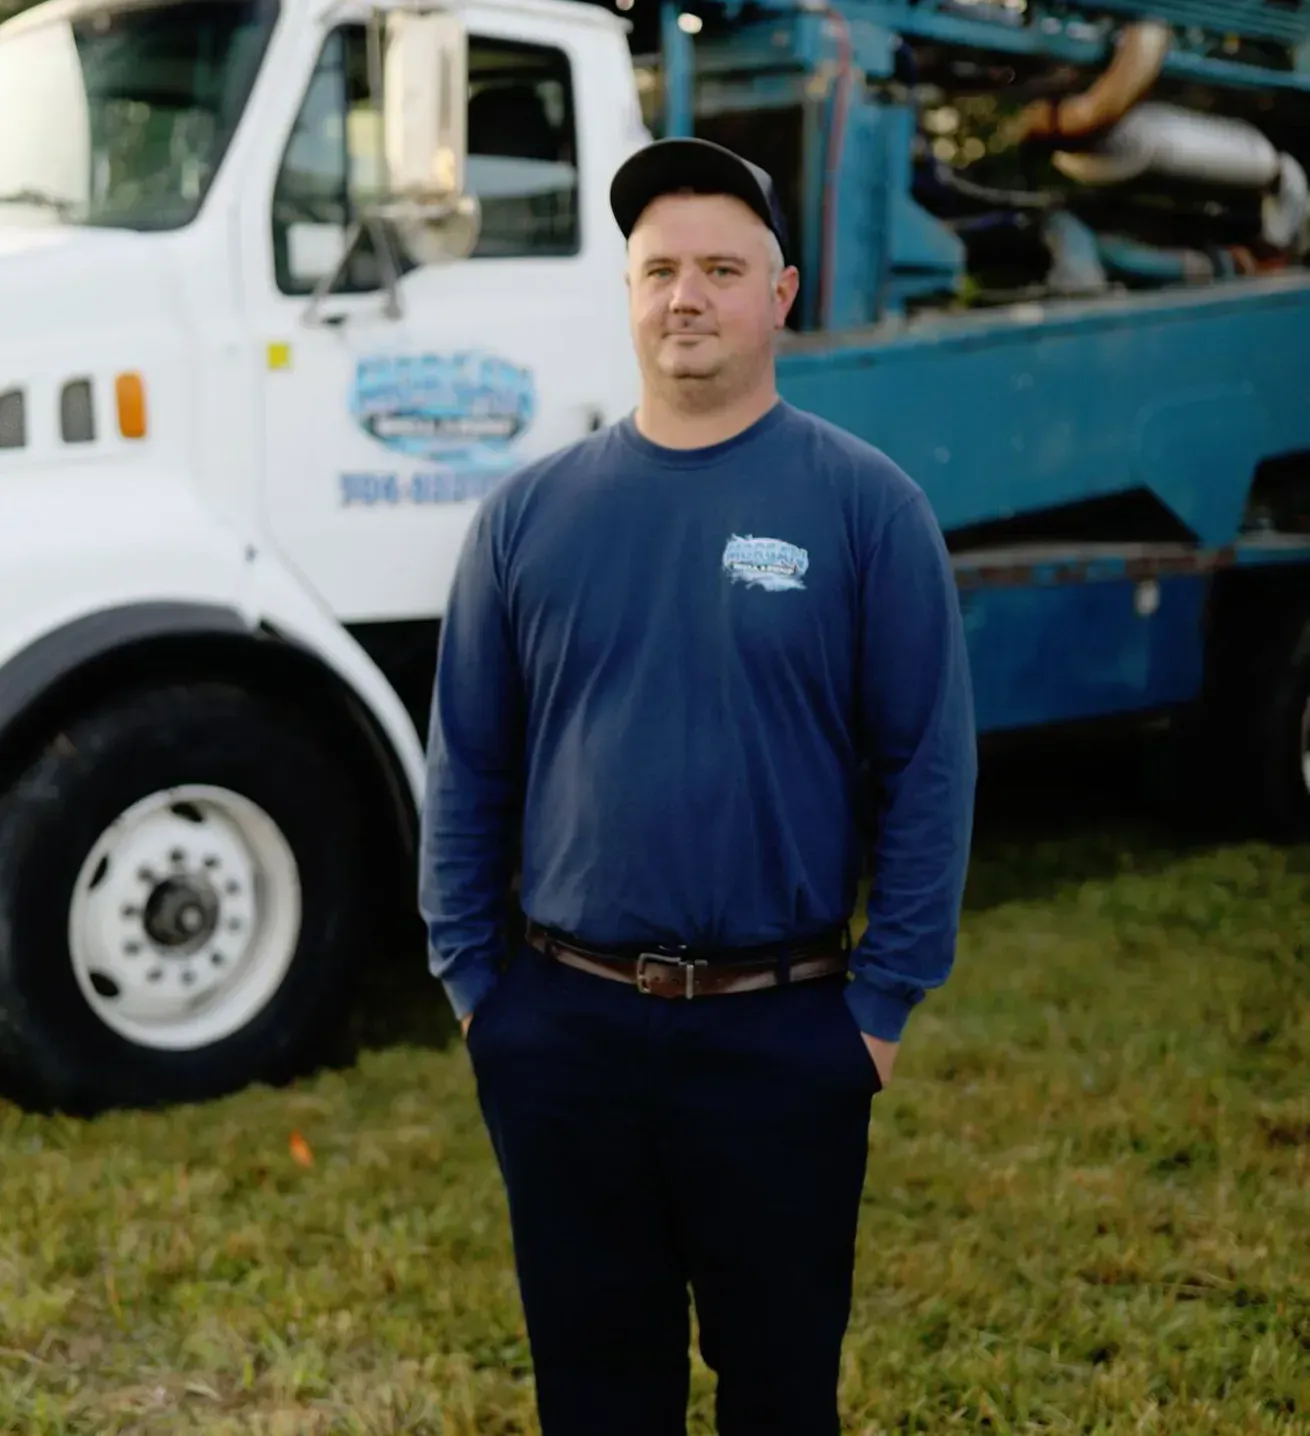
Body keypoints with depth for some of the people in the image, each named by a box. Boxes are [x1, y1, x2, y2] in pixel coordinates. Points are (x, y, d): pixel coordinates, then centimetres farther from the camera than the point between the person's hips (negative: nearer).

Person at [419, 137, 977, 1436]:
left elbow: (927, 769, -6)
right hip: (560, 1026, 2)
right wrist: (468, 976, 4)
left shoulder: (864, 503, -5)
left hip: (780, 1032, -2)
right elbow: (467, 766, 6)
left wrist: (883, 1000, -7)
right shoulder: (532, 509, 2)